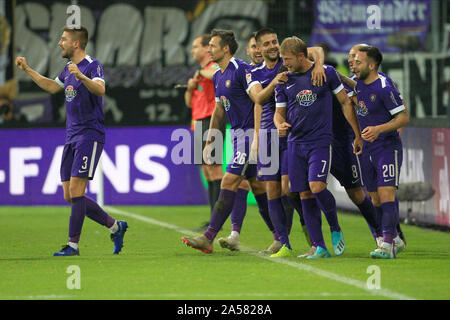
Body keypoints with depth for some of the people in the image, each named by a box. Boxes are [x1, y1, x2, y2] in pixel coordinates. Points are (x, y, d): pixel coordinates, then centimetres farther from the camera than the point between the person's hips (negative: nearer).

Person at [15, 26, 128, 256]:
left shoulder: (92, 66, -11)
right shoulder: (69, 68, 16)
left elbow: (101, 90, -30)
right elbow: (52, 86, 35)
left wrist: (81, 77, -47)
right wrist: (27, 70, 36)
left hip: (89, 135, -9)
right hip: (71, 137, 9)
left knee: (75, 190, -13)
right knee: (70, 196, 5)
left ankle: (73, 244, -9)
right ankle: (115, 226, 16)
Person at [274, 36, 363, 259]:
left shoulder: (326, 73, -1)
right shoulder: (284, 81, 7)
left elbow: (345, 102, 5)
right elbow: (279, 112, 15)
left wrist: (357, 135, 6)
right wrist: (280, 125, -9)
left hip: (320, 141, -4)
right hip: (295, 143, 4)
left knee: (317, 186, -20)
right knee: (305, 195, 0)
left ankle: (335, 229, 5)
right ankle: (320, 247, 4)